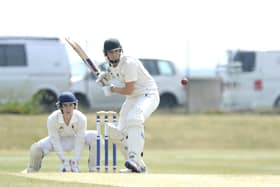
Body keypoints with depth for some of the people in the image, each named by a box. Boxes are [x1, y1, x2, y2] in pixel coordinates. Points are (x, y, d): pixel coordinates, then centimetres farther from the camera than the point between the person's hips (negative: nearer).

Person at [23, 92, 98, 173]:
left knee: (95, 136, -27)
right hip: (60, 139, -1)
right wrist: (64, 160, -26)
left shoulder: (81, 118, -29)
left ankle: (92, 168, -10)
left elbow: (79, 142, -25)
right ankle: (32, 169, 9)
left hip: (75, 138, 1)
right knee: (35, 148, -26)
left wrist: (75, 160, -29)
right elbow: (55, 141, -24)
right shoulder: (52, 119, -31)